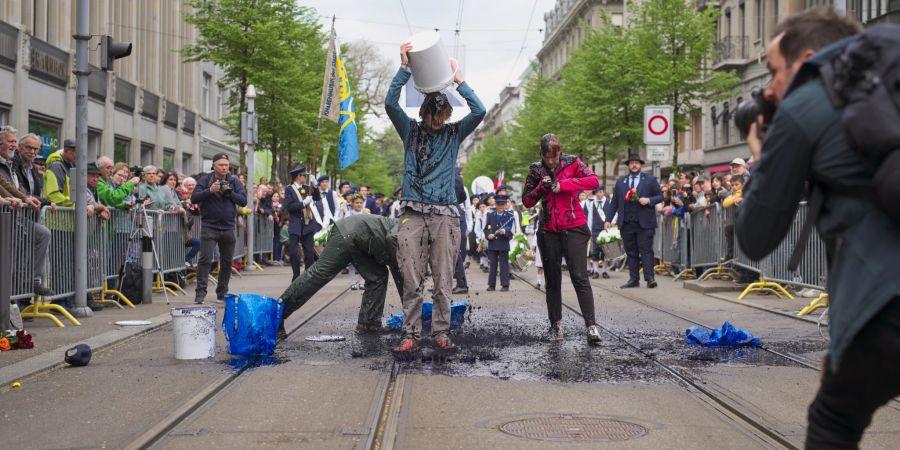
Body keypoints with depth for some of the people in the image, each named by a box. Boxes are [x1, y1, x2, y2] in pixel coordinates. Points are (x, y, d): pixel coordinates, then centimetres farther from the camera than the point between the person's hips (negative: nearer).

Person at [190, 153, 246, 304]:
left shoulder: (234, 181, 7)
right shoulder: (205, 180, 1)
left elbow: (243, 201, -1)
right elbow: (194, 198, -9)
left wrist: (230, 193, -15)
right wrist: (209, 190, -23)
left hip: (228, 227, 3)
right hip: (209, 227, -3)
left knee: (227, 262, 9)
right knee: (205, 259, -11)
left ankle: (222, 293, 21)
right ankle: (200, 292, -8)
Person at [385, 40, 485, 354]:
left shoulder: (454, 133, 12)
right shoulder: (410, 130, 11)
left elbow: (479, 111, -3)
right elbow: (390, 104, -5)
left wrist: (458, 80, -2)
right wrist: (405, 69, -9)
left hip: (445, 214, 1)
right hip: (413, 213, 0)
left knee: (443, 281, 1)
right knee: (411, 281, -3)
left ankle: (441, 333, 9)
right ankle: (411, 335, 3)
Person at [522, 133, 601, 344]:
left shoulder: (572, 163, -2)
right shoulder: (536, 170, 5)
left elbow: (594, 181, -17)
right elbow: (527, 201, 5)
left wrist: (563, 185, -20)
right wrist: (541, 187, -12)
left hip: (574, 228, -3)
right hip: (549, 231, 3)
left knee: (579, 276, -11)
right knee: (552, 280, 8)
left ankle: (591, 325, -11)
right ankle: (555, 325, 17)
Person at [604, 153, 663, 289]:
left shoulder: (650, 180, 7)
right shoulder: (620, 181, 14)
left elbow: (660, 196, 6)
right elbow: (614, 202, 12)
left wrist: (649, 200, -13)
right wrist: (608, 219, 5)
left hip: (644, 222, -3)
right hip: (626, 223, 3)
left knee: (646, 250, -7)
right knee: (631, 252, 5)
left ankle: (650, 278, -9)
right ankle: (633, 279, 8)